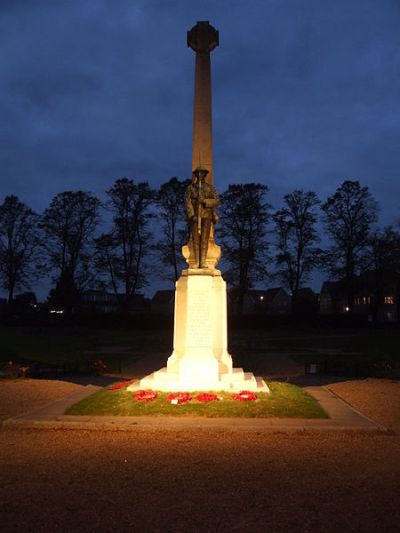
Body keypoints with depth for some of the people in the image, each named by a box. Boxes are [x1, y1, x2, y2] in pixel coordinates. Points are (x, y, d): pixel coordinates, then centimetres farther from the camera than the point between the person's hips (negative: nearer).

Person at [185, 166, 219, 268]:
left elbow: (216, 201, -4)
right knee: (195, 239, -3)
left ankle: (203, 262, -7)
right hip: (194, 215, 0)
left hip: (206, 215, 0)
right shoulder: (190, 188, 6)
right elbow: (187, 202, -4)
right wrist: (192, 215, -18)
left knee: (204, 238, -7)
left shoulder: (211, 187, 7)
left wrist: (205, 201, -20)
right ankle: (197, 262, -1)